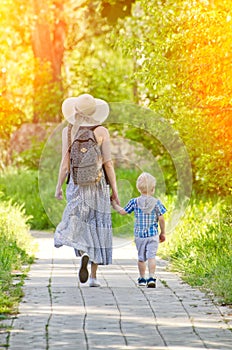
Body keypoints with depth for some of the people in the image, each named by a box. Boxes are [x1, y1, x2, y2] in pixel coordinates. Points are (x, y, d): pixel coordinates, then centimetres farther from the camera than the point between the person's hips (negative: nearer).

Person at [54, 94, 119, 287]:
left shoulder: (68, 131, -3)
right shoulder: (102, 131, -6)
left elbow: (65, 162, -3)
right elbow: (108, 163, -6)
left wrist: (59, 186, 8)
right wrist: (114, 190, 1)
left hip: (76, 183, 1)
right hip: (99, 184, -1)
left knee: (78, 225, 7)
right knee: (97, 227, 8)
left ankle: (84, 253, -27)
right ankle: (93, 276, 8)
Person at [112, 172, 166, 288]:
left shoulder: (134, 202, -3)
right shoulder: (156, 202, -5)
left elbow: (122, 211, 3)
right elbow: (161, 219, -3)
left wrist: (114, 205, 20)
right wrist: (163, 233, 9)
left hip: (139, 235, 2)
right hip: (153, 235, -1)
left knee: (141, 258, 13)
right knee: (151, 257, -4)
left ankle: (142, 279, 21)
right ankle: (151, 277, -15)